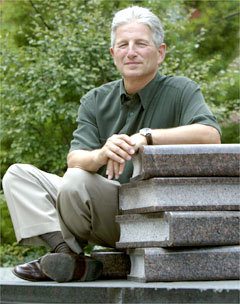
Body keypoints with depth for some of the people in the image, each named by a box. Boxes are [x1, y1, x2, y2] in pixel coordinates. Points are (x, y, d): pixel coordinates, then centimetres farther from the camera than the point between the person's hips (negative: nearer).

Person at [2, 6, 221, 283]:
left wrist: (146, 136, -30)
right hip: (98, 205, 6)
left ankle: (70, 259, -3)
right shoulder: (95, 101, 9)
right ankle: (68, 256, -23)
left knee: (75, 181, -29)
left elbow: (211, 135, -23)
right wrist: (101, 155, -30)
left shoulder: (180, 91, -3)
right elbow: (74, 159, -6)